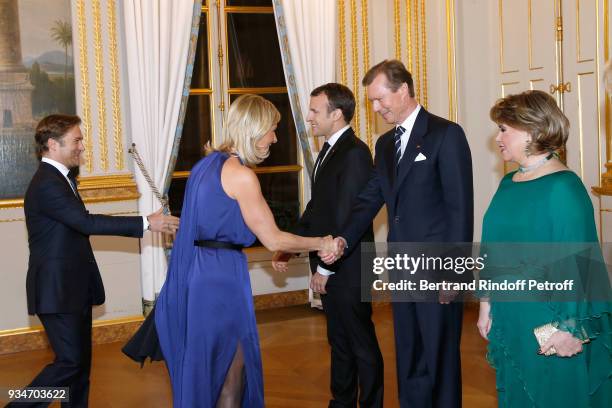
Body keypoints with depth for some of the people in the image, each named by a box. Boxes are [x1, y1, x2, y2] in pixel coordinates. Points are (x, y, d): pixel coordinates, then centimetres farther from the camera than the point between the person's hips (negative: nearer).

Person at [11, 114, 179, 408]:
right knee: (71, 361, -8)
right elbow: (87, 222, -27)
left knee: (81, 361, 12)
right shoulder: (46, 184, -19)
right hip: (57, 289, -10)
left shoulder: (60, 178, 13)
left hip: (73, 287, 10)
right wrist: (146, 223, -27)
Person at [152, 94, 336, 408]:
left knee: (203, 369, 18)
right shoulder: (241, 174, -15)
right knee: (230, 373, 4)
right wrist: (321, 244, -1)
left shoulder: (208, 163, 11)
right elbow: (273, 240, -13)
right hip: (219, 276, -9)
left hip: (195, 272, 9)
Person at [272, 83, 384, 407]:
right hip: (329, 266, 9)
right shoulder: (329, 151, 12)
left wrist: (326, 267, -17)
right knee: (339, 340, 19)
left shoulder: (354, 153, -18)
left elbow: (348, 218, -21)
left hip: (346, 269, -9)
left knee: (361, 342, 4)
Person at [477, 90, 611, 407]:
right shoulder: (508, 184, 7)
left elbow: (577, 262, -19)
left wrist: (571, 327, -20)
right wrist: (487, 301, 10)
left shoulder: (563, 187, -17)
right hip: (508, 319, 7)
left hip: (549, 322, -7)